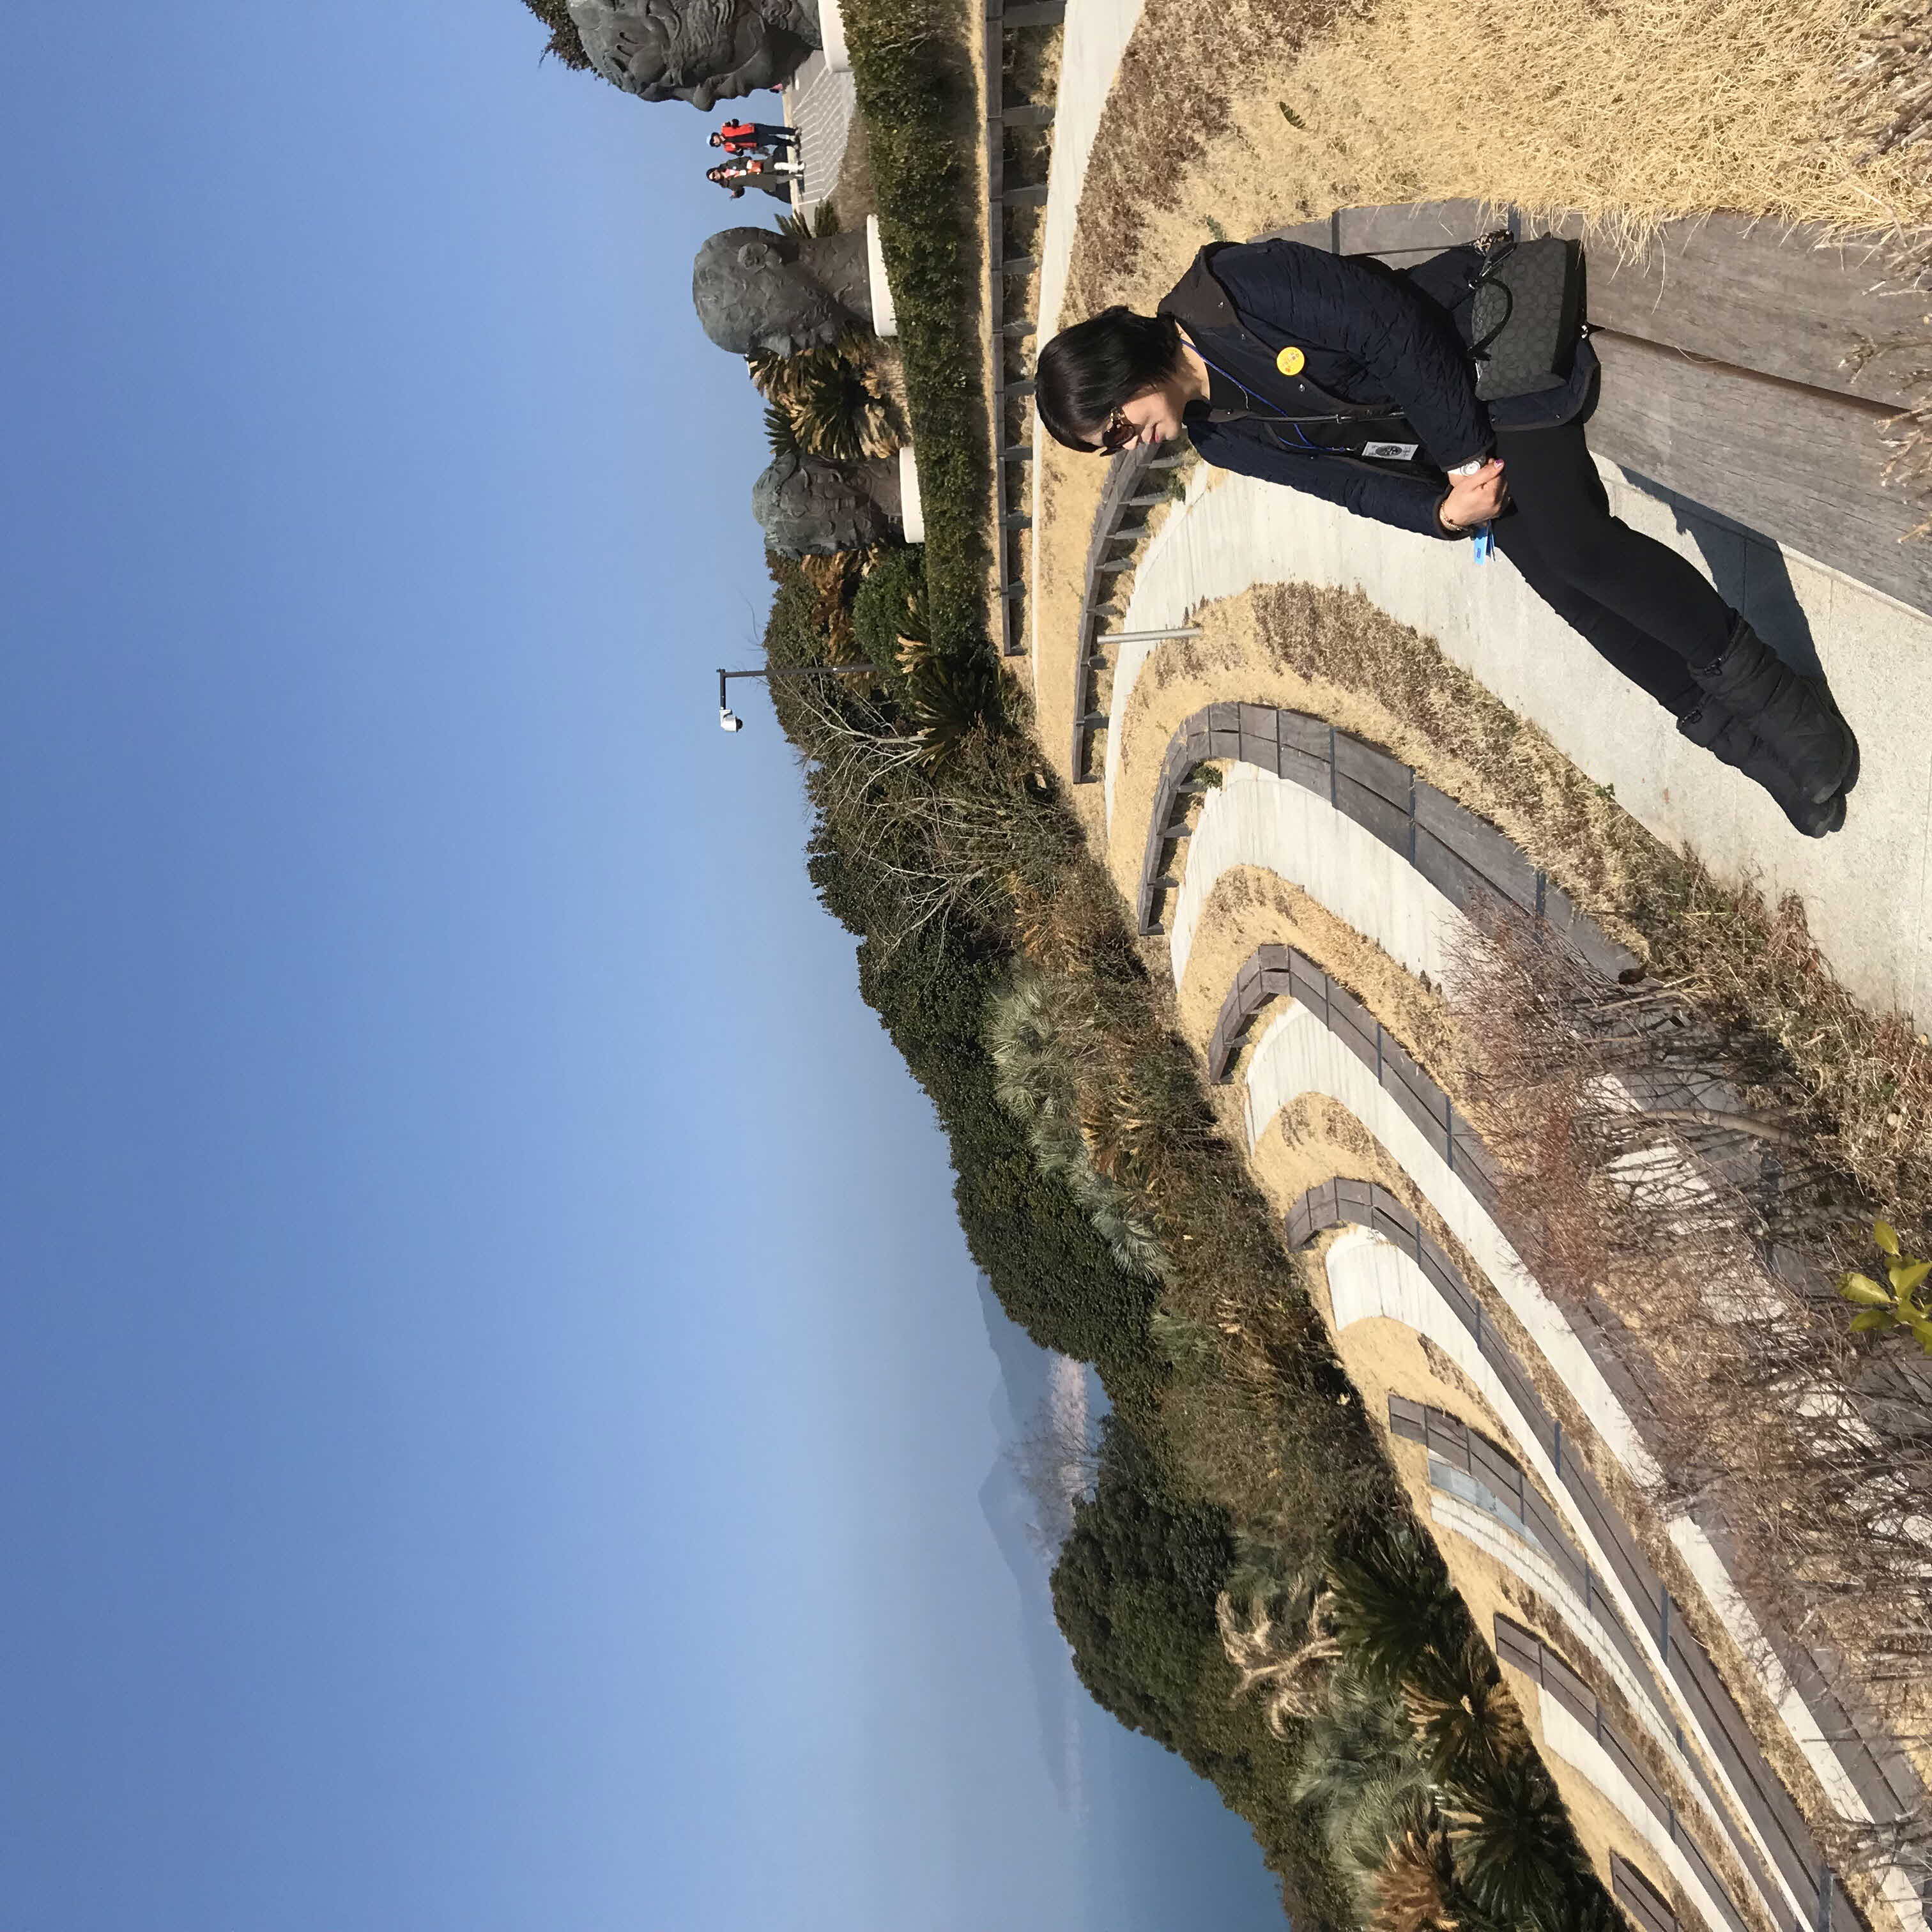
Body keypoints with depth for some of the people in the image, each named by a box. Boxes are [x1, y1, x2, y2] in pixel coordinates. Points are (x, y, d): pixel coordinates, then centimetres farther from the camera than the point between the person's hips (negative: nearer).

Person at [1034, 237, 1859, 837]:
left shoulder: (1230, 290, -21)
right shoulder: (1220, 439, 1)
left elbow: (1395, 328, -20)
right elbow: (1348, 481, 1)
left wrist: (1465, 451, -17)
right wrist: (1444, 513, -16)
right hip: (1435, 447, 6)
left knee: (1571, 545, -23)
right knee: (1565, 587, -7)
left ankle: (1762, 687, -9)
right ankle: (1746, 737, 0)